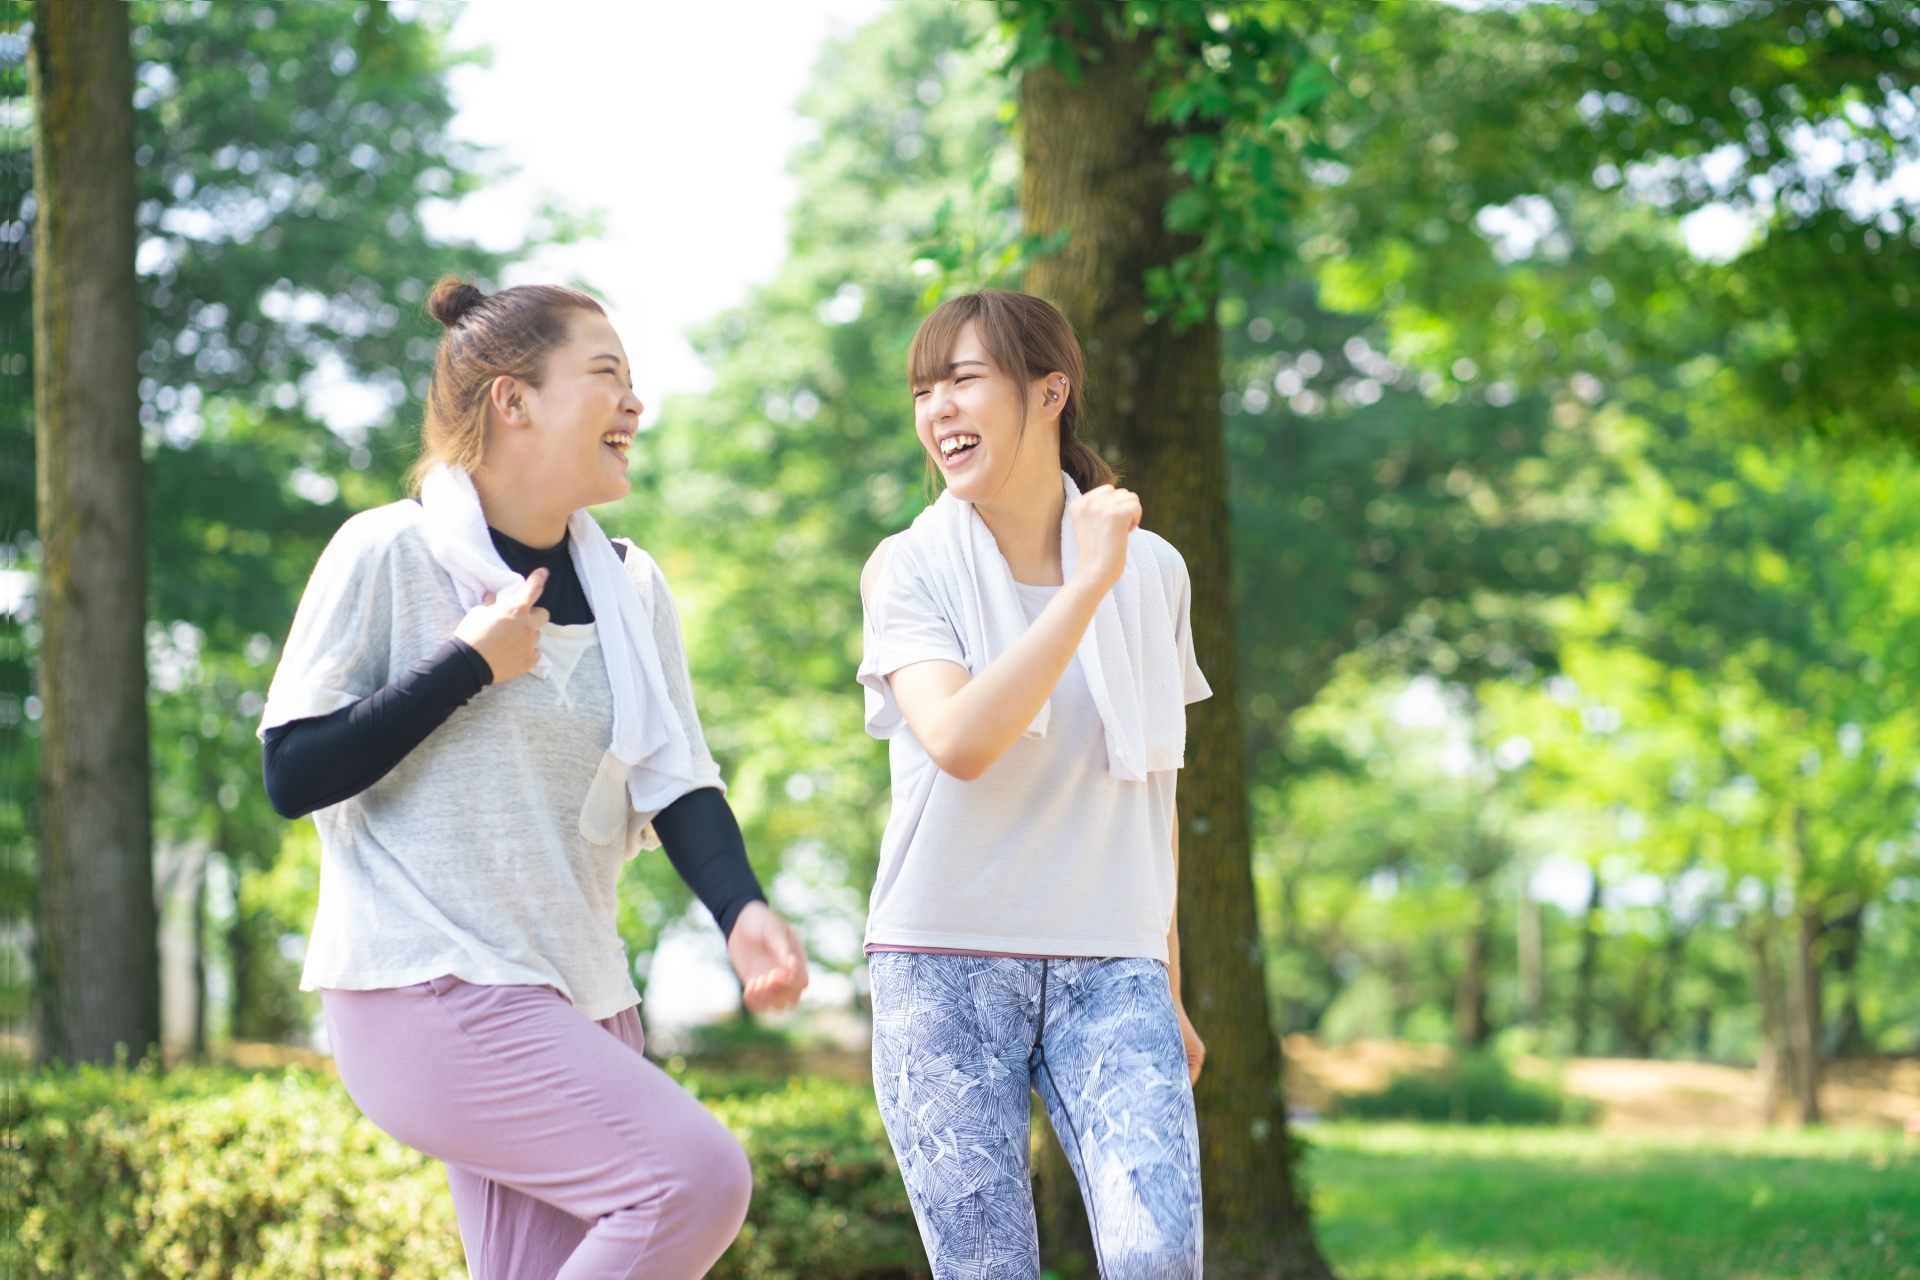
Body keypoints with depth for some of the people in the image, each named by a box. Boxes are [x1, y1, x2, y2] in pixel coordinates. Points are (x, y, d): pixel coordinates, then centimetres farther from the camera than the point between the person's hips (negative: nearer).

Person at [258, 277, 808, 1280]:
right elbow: (292, 775, -10)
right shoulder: (389, 555, -7)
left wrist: (741, 910, -12)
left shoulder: (630, 586, 11)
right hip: (428, 995, -7)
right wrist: (470, 664, -14)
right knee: (696, 1177, -21)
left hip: (579, 999, 7)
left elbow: (676, 784, 8)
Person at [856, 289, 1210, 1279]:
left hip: (1108, 971, 2)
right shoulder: (908, 570, -1)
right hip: (946, 965, -2)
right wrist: (1088, 583, -19)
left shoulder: (1152, 573, 7)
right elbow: (960, 743, -19)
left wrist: (1166, 993, 19)